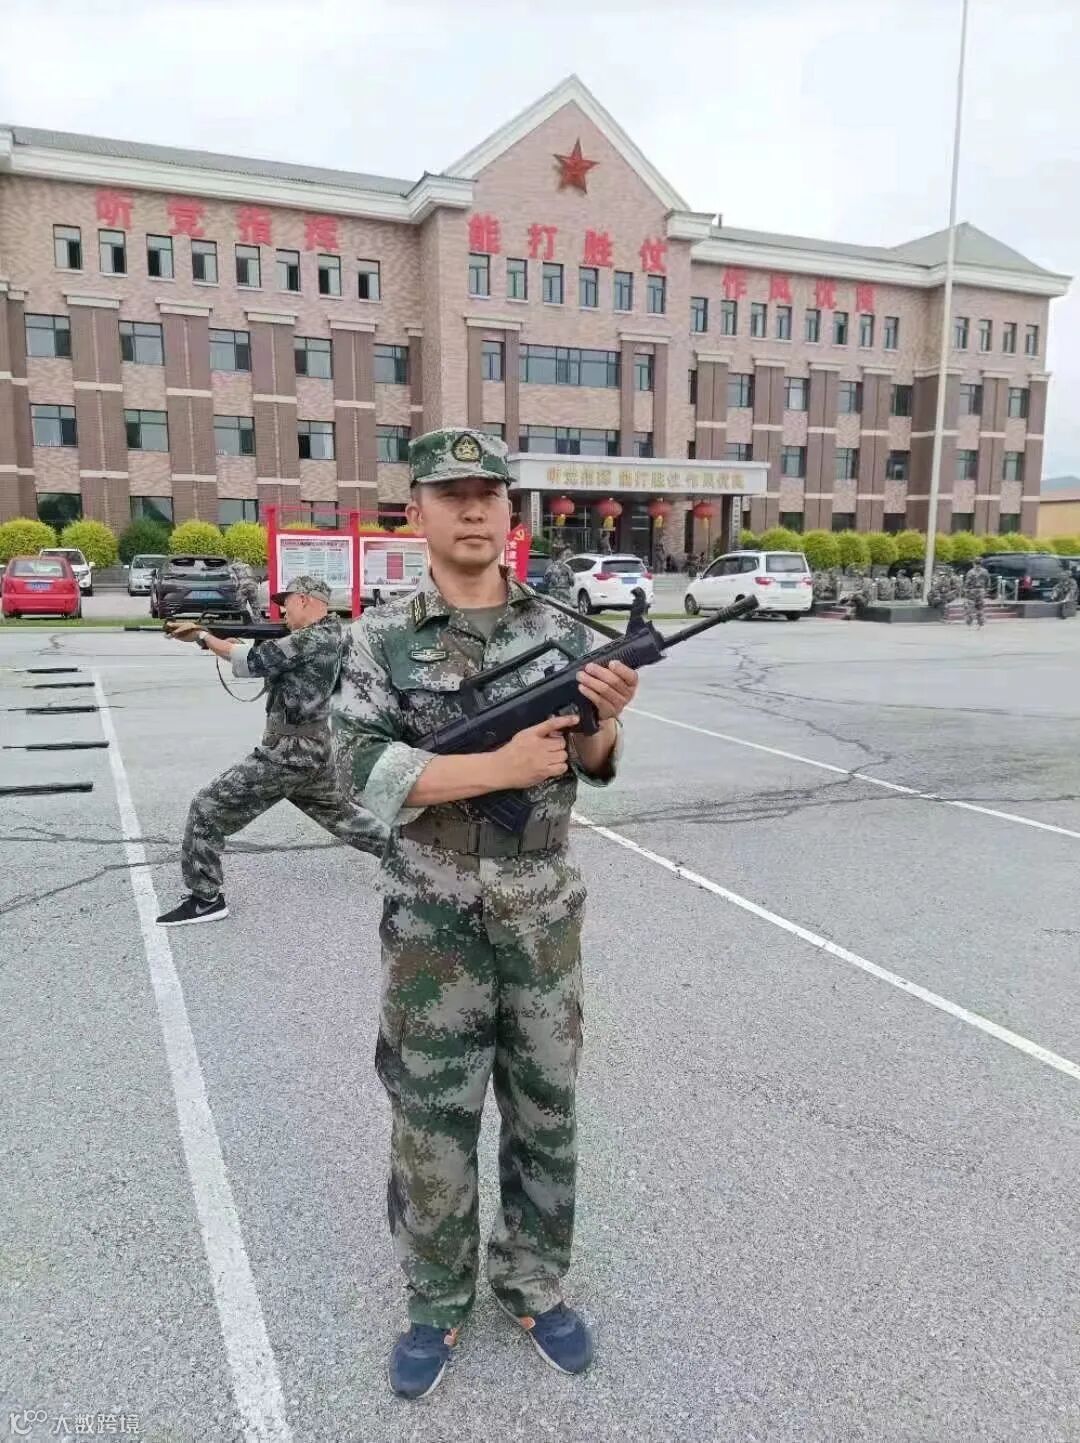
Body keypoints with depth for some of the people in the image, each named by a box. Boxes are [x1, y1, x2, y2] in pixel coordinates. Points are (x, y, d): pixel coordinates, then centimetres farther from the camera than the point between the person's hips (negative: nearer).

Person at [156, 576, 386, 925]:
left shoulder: (315, 638, -18)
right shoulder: (323, 635, 11)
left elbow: (252, 662, -19)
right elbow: (265, 658, 13)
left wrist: (203, 637, -8)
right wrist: (212, 637, 1)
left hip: (288, 752, -10)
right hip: (312, 749, 10)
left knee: (208, 809, -4)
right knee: (339, 813, 27)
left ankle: (205, 900, 3)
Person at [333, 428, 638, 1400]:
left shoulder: (562, 632, 0)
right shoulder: (382, 640, -5)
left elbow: (591, 767, 1)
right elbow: (367, 769, -16)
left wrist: (606, 717, -22)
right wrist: (502, 767, -23)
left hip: (543, 919, 2)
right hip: (432, 927, -1)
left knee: (545, 1111, 16)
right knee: (432, 1119, 12)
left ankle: (534, 1287, 38)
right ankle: (438, 1304, 34)